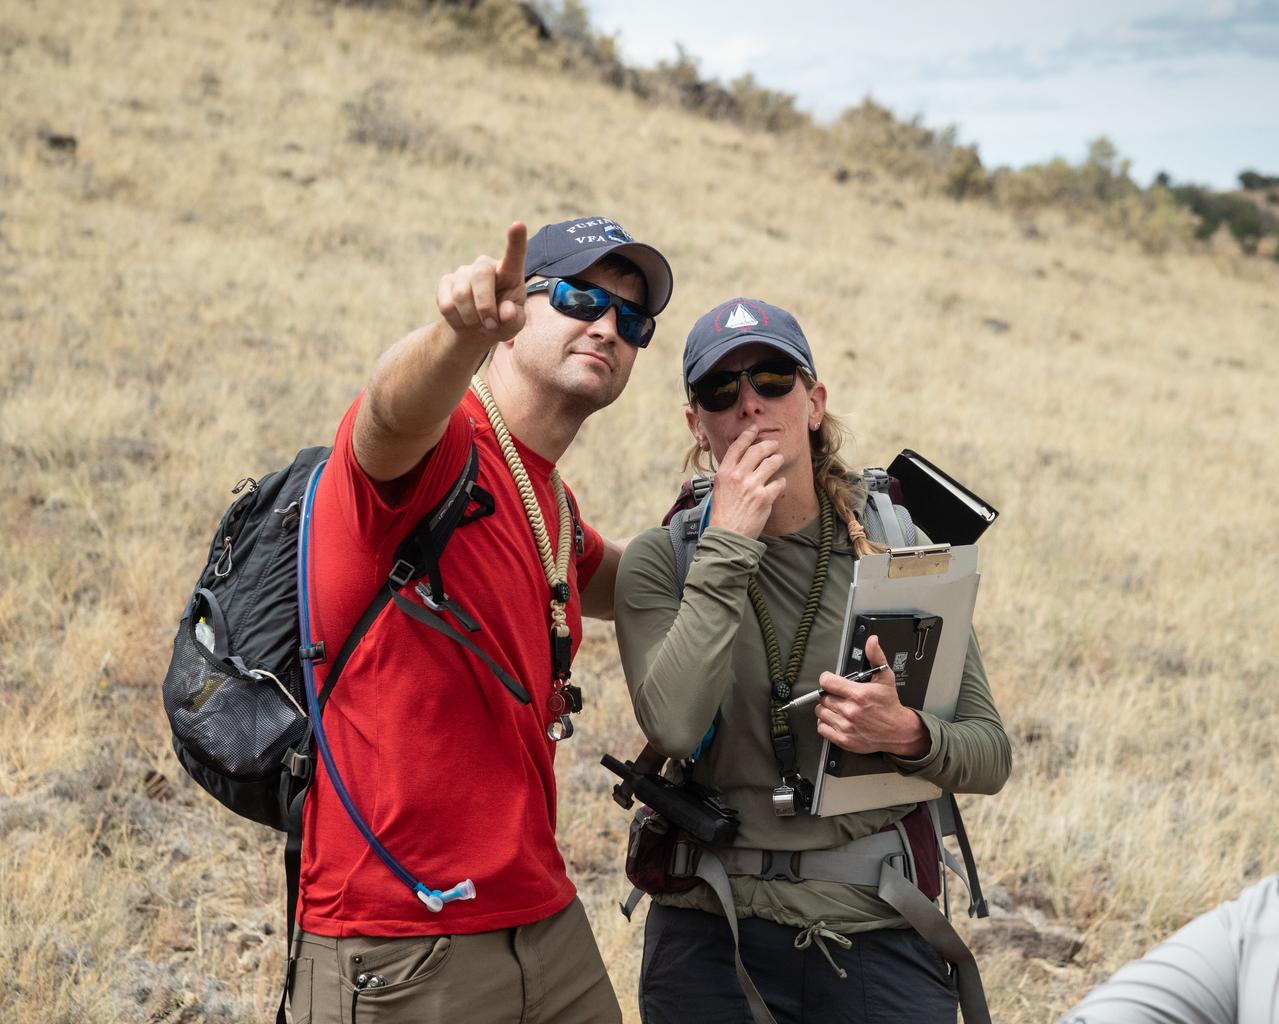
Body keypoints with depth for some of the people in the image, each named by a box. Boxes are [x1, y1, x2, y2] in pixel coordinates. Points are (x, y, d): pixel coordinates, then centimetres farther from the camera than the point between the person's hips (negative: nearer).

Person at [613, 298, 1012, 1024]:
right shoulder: (661, 562, -2)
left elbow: (991, 755, 0)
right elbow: (674, 727, -20)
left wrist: (907, 736, -21)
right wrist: (729, 545, -18)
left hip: (880, 937, 1)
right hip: (713, 940, -1)